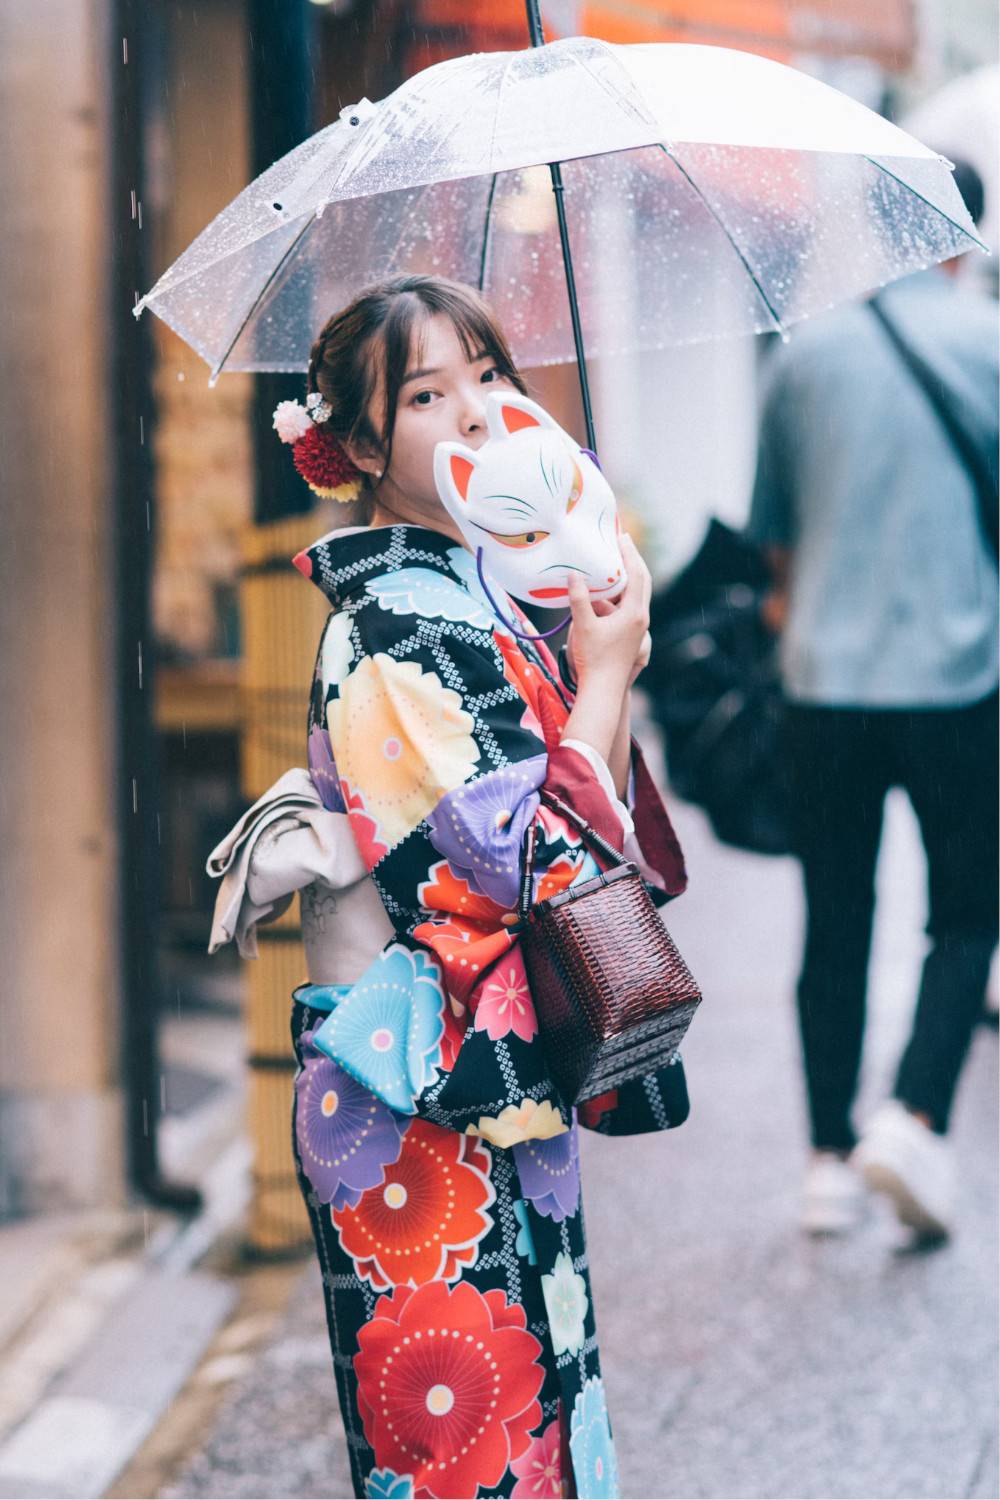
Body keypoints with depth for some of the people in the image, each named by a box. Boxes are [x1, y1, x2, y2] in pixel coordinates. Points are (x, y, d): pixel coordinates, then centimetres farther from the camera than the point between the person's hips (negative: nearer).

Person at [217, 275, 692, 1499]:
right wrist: (605, 671, -13)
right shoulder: (406, 619, -18)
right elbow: (539, 859, -22)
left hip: (501, 1088, 10)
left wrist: (604, 673, 1)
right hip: (437, 1111, -10)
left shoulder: (454, 585, 11)